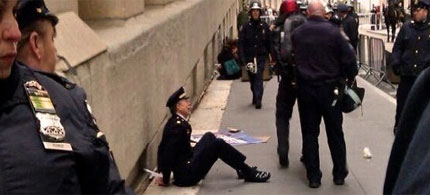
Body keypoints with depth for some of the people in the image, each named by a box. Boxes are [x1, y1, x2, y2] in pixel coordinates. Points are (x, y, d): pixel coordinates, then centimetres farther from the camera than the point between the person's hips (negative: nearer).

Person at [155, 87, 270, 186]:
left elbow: (164, 149, 11)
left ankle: (242, 169, 19)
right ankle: (249, 174, -2)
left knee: (209, 137, 19)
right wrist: (165, 179, -18)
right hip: (186, 174, -11)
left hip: (185, 165, 11)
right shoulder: (178, 125, -23)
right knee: (218, 144, -14)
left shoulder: (176, 121, 7)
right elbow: (168, 153, -27)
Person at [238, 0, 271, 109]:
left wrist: (268, 55, 3)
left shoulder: (264, 26, 2)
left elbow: (268, 43, 5)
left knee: (258, 77, -13)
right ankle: (256, 97, 30)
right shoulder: (246, 26, 0)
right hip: (249, 57, 1)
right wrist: (243, 58, -11)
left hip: (261, 56, -1)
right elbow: (241, 43, -3)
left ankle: (258, 100, -17)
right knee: (252, 79, 12)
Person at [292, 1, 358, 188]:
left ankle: (313, 176, 10)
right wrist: (350, 77, 8)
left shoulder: (297, 33, 0)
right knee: (335, 132, 10)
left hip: (305, 88, 2)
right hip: (329, 88, -2)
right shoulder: (333, 31, -10)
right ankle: (339, 174, 19)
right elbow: (348, 57, -8)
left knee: (309, 133, 8)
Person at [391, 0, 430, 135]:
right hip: (407, 73, 1)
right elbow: (397, 48, 5)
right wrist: (396, 64, -7)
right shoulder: (406, 27, 1)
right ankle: (398, 126, 26)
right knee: (402, 101, 10)